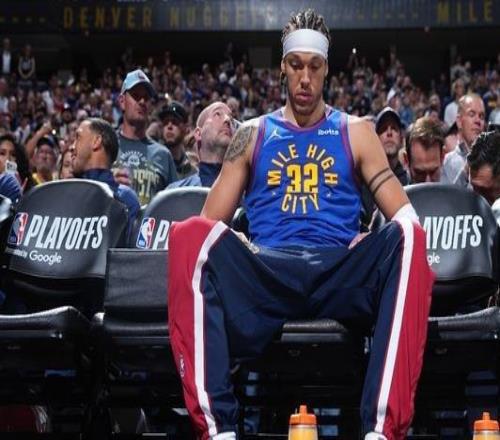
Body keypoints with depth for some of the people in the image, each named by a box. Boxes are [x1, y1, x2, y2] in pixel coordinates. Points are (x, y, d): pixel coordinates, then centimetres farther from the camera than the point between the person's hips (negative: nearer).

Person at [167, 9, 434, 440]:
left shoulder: (355, 131, 20)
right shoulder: (253, 133, 21)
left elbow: (403, 212, 13)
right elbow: (211, 220, 15)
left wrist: (372, 245, -9)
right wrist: (232, 247, -8)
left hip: (340, 274, 0)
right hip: (265, 273, 0)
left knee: (407, 237, -33)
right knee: (191, 235, -32)